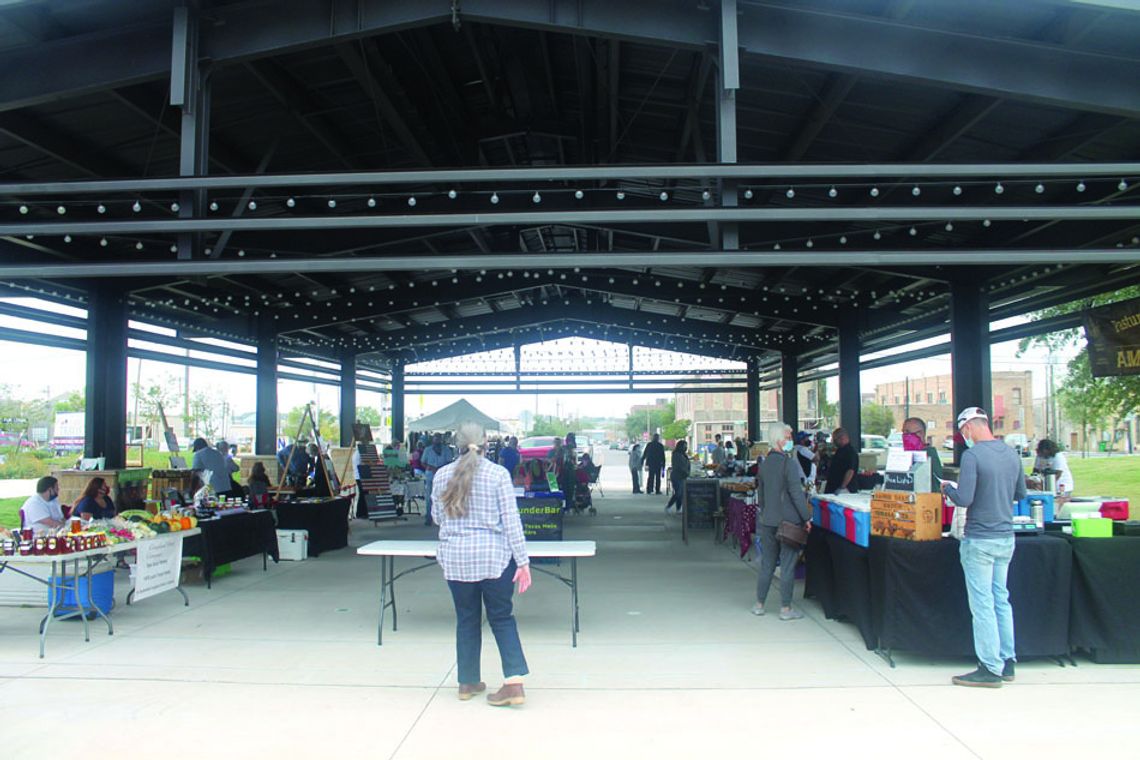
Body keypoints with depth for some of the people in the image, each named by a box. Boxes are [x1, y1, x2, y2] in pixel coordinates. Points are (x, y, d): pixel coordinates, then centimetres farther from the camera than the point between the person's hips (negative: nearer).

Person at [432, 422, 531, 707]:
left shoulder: (442, 475, 2)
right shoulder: (498, 474, -6)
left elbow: (437, 516, 13)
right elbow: (511, 521, -8)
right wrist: (522, 561, -5)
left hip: (456, 559, 2)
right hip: (495, 557, -2)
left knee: (466, 619, 14)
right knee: (502, 617, 8)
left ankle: (468, 683, 24)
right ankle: (514, 681, -2)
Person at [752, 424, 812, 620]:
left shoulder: (764, 463, 8)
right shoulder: (789, 463, -14)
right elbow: (797, 493, -16)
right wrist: (806, 517, -9)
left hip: (767, 521, 7)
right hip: (789, 522, -6)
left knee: (767, 565, 14)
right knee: (787, 566, 3)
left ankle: (759, 604, 20)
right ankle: (785, 608, 9)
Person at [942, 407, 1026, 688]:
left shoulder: (972, 455, -17)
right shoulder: (1011, 453, 6)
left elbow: (964, 499, -21)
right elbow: (1021, 494, 15)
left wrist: (948, 487, -3)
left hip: (980, 540, -7)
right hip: (1006, 537, 7)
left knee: (982, 604, 0)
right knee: (1001, 600, 16)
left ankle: (991, 668, 6)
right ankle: (1007, 662, 24)